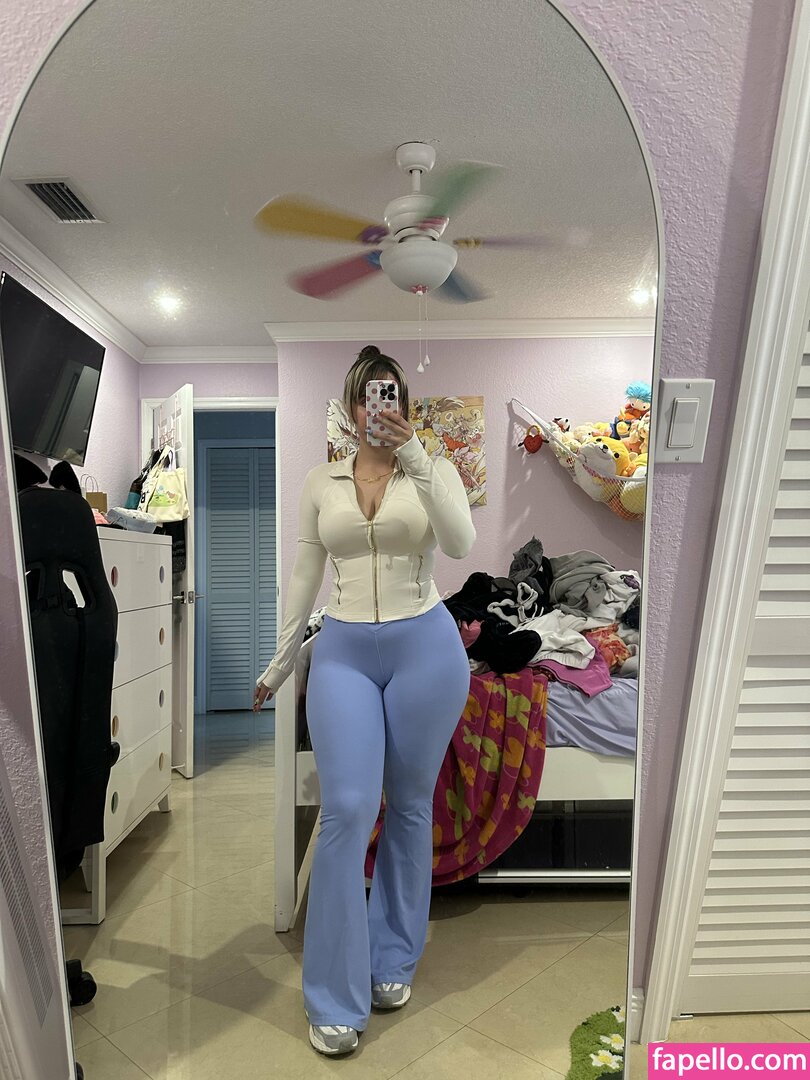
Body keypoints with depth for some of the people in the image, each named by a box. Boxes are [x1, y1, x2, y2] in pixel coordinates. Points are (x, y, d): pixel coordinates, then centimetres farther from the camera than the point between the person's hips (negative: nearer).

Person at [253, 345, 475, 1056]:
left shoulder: (434, 470, 2)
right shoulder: (321, 482, 7)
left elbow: (460, 544, -17)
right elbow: (305, 577, 10)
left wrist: (415, 455, -24)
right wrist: (280, 663, 12)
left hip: (425, 646, 0)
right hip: (343, 650, 1)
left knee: (410, 808, 11)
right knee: (347, 810, -5)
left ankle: (394, 961, 34)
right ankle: (336, 998, 13)